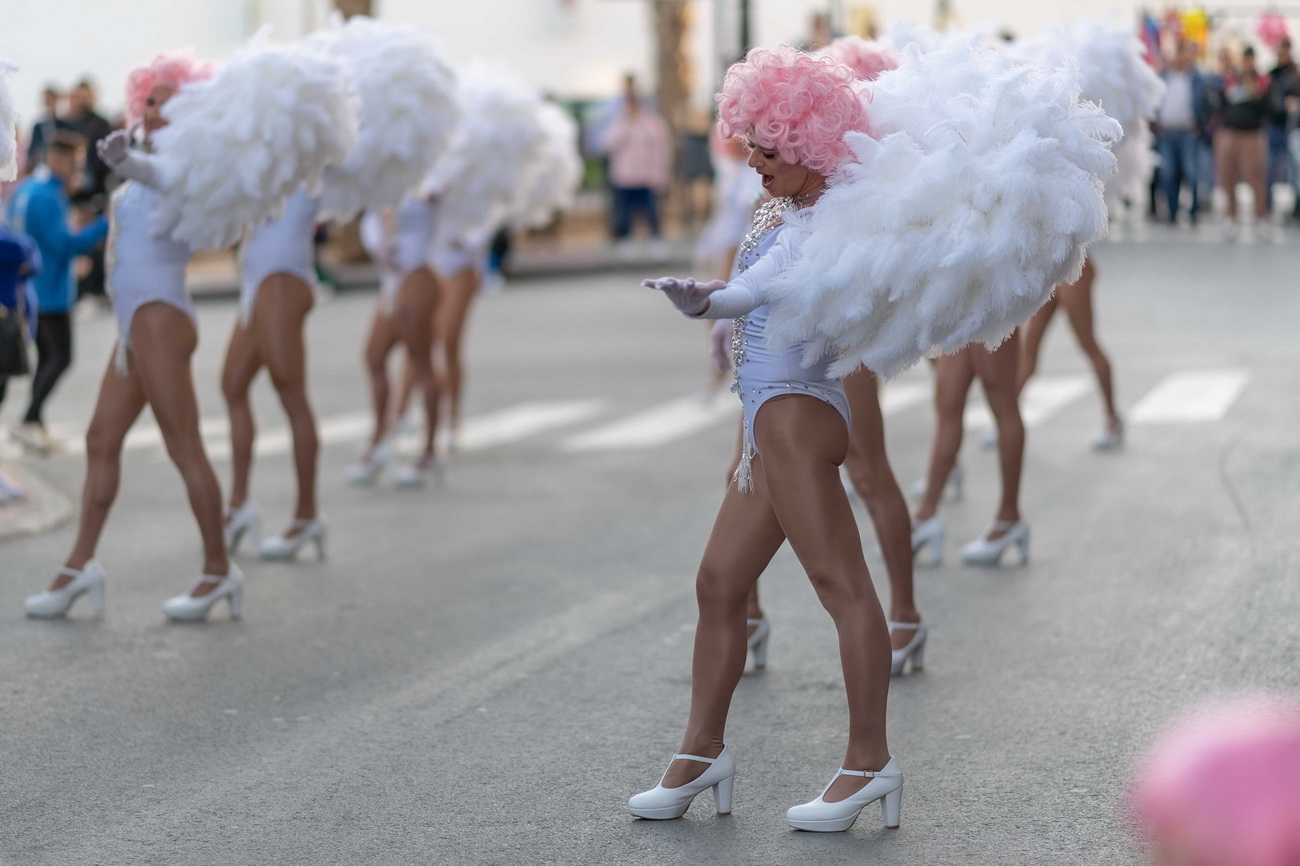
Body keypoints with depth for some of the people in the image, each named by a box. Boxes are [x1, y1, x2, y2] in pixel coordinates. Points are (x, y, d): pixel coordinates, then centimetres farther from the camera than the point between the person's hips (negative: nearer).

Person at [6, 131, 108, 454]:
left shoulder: (25, 188, 11)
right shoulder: (48, 196, -19)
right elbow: (65, 244, -22)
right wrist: (106, 225, -21)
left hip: (30, 290, 10)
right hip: (50, 291, -10)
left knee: (46, 357, 13)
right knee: (60, 358, -6)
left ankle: (36, 426, 13)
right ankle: (30, 422, -11)